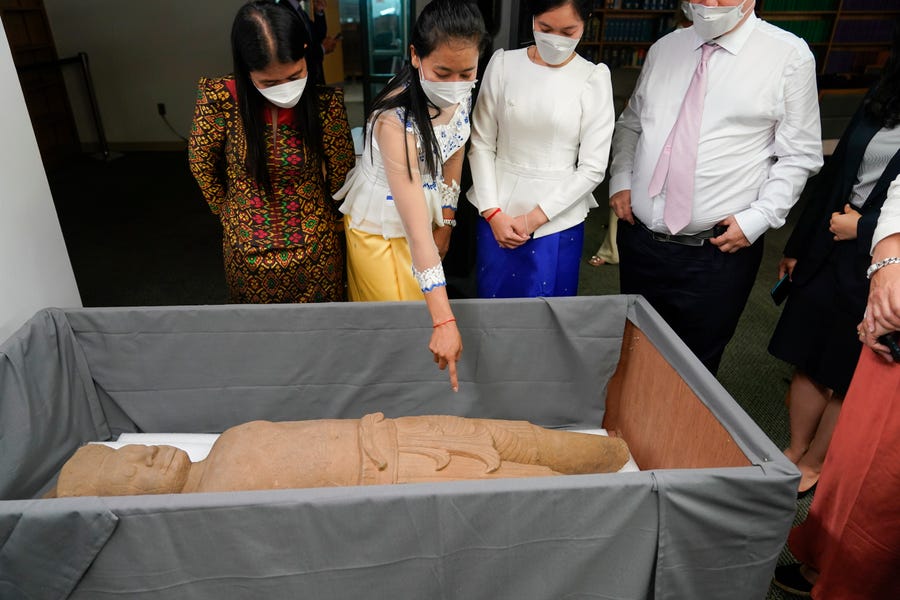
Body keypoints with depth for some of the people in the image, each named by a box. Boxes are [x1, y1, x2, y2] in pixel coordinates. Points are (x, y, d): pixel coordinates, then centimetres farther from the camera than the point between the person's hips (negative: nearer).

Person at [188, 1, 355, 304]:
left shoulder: (325, 101, -19)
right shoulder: (220, 97, -19)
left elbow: (341, 172, -6)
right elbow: (201, 163, -3)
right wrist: (228, 212, 8)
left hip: (316, 251, 0)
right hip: (248, 252, 1)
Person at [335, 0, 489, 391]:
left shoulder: (461, 93, -15)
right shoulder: (396, 119, -36)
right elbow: (416, 230, -41)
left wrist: (445, 223, 4)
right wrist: (444, 321, -43)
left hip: (424, 209, 6)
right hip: (381, 226, -6)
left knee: (422, 305, 21)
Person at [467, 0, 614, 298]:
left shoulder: (594, 79, -5)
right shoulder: (504, 64, -1)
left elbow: (592, 169, -5)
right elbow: (481, 145, 1)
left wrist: (535, 218, -10)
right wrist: (493, 212, -8)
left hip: (558, 223, -1)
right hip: (498, 216, 2)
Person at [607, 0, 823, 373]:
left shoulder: (789, 55, -5)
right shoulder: (664, 49, 8)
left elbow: (799, 156, -4)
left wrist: (756, 218, -13)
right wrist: (620, 182, 3)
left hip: (717, 252, -4)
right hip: (639, 240, 4)